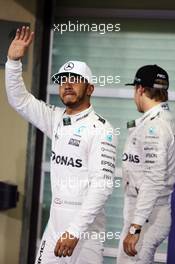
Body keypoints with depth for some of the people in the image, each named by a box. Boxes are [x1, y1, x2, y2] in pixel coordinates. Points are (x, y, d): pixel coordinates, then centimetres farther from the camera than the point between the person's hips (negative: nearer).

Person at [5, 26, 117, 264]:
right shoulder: (57, 119, 9)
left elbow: (102, 185, -20)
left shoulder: (100, 129, -13)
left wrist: (75, 231, -26)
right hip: (55, 221, 7)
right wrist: (14, 60, -3)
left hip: (84, 224, -7)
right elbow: (19, 100, 12)